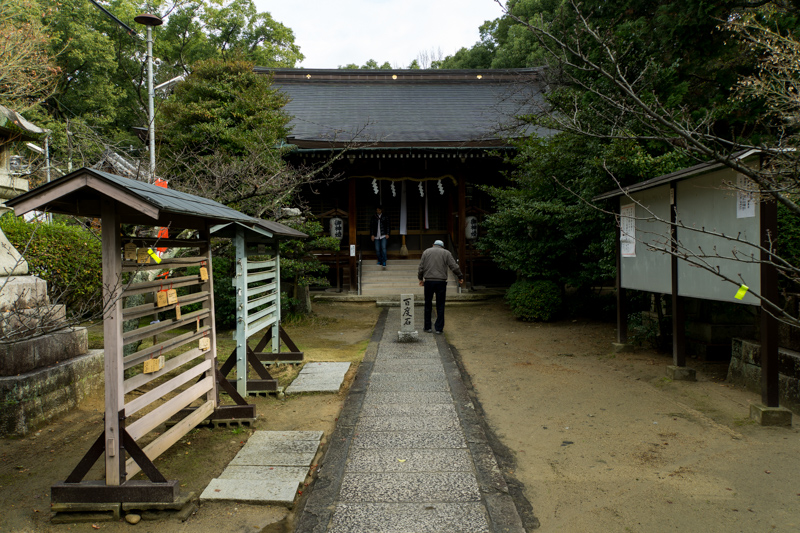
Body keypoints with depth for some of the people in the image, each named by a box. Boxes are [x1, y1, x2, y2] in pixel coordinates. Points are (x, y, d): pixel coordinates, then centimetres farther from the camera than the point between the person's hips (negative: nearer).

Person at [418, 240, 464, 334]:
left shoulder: (426, 252, 9)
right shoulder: (446, 253, 5)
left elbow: (421, 267, 7)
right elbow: (454, 267, 0)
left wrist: (420, 278, 18)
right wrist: (460, 277, 12)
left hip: (428, 281, 1)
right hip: (441, 282, -1)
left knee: (428, 305, 11)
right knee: (440, 306, 5)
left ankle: (427, 327, 16)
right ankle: (439, 328, 6)